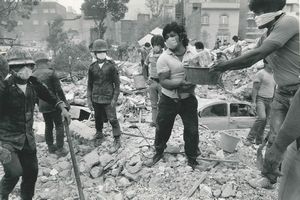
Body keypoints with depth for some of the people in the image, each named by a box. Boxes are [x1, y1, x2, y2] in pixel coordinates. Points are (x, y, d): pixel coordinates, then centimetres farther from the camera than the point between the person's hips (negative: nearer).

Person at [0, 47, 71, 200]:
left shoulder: (33, 83, -4)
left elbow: (49, 97, 10)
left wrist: (63, 108, -6)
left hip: (27, 138, 5)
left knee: (31, 172, 12)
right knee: (14, 172, -17)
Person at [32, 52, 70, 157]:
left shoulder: (33, 76, 3)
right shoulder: (51, 73, -14)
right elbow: (59, 90, -14)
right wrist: (65, 101, -4)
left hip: (42, 106, 6)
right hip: (53, 104, -6)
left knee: (48, 126, 18)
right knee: (59, 125, 4)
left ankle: (50, 147, 27)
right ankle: (60, 149, 4)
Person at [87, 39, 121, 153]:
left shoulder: (111, 66, -6)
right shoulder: (92, 67, 3)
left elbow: (117, 84, -4)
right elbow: (90, 84, 10)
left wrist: (114, 99, -10)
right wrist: (89, 99, 5)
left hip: (108, 99, -4)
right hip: (96, 99, 4)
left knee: (112, 119, -3)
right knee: (98, 118, 17)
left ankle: (117, 141, 9)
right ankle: (99, 134, 40)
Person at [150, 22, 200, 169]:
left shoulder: (193, 52, -3)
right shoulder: (164, 58, -10)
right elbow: (163, 81, -16)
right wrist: (180, 82, -31)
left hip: (188, 98, 1)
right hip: (169, 100, -1)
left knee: (192, 130, 5)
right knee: (163, 128, 12)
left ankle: (192, 158, 28)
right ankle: (159, 152, 40)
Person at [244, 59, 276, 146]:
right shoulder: (260, 74, -8)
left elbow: (274, 89, 19)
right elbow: (255, 88, -10)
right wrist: (253, 101, -16)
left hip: (269, 101, 7)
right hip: (260, 99, -7)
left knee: (265, 121, 6)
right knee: (262, 117, -24)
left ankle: (259, 140, 15)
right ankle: (250, 138, -16)